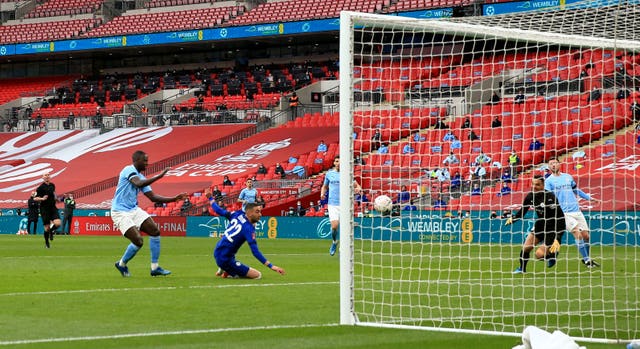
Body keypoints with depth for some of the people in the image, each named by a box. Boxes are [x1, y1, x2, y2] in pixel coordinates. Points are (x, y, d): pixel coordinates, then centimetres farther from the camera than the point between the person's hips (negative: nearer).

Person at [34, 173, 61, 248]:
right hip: (44, 209, -4)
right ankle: (46, 242, 21)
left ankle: (51, 231, 18)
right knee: (47, 227, -3)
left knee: (57, 223, -16)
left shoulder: (52, 185, 9)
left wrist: (56, 199, 14)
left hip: (53, 207, 4)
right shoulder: (41, 187, -8)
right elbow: (35, 198, -7)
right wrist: (42, 199, -24)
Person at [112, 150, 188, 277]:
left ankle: (154, 268, 5)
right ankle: (121, 264, 10)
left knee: (155, 231, -1)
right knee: (138, 241, -17)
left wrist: (174, 199, 8)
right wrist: (159, 176, -28)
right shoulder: (129, 170, -12)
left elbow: (153, 197, 15)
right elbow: (138, 184, -31)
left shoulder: (140, 177, 14)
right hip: (121, 212, -9)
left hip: (134, 210, 9)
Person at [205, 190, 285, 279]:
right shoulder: (249, 229, -19)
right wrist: (271, 266, -28)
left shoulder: (238, 214, -1)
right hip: (225, 260, -8)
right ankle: (228, 273, -7)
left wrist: (210, 198, 31)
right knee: (257, 275, -8)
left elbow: (219, 211, 12)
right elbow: (255, 251, -25)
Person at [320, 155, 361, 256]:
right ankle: (334, 242, 18)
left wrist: (357, 189, -19)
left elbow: (357, 186, 5)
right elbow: (325, 186, 22)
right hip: (332, 204, 1)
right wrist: (322, 193, 1)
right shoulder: (329, 174, 9)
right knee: (334, 226, -12)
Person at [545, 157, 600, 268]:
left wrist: (589, 197, 29)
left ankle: (587, 258, 22)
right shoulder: (549, 181, 0)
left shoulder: (568, 177, 14)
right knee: (577, 234, -17)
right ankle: (586, 260, -8)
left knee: (586, 235, 2)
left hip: (576, 211, 5)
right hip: (564, 213, -5)